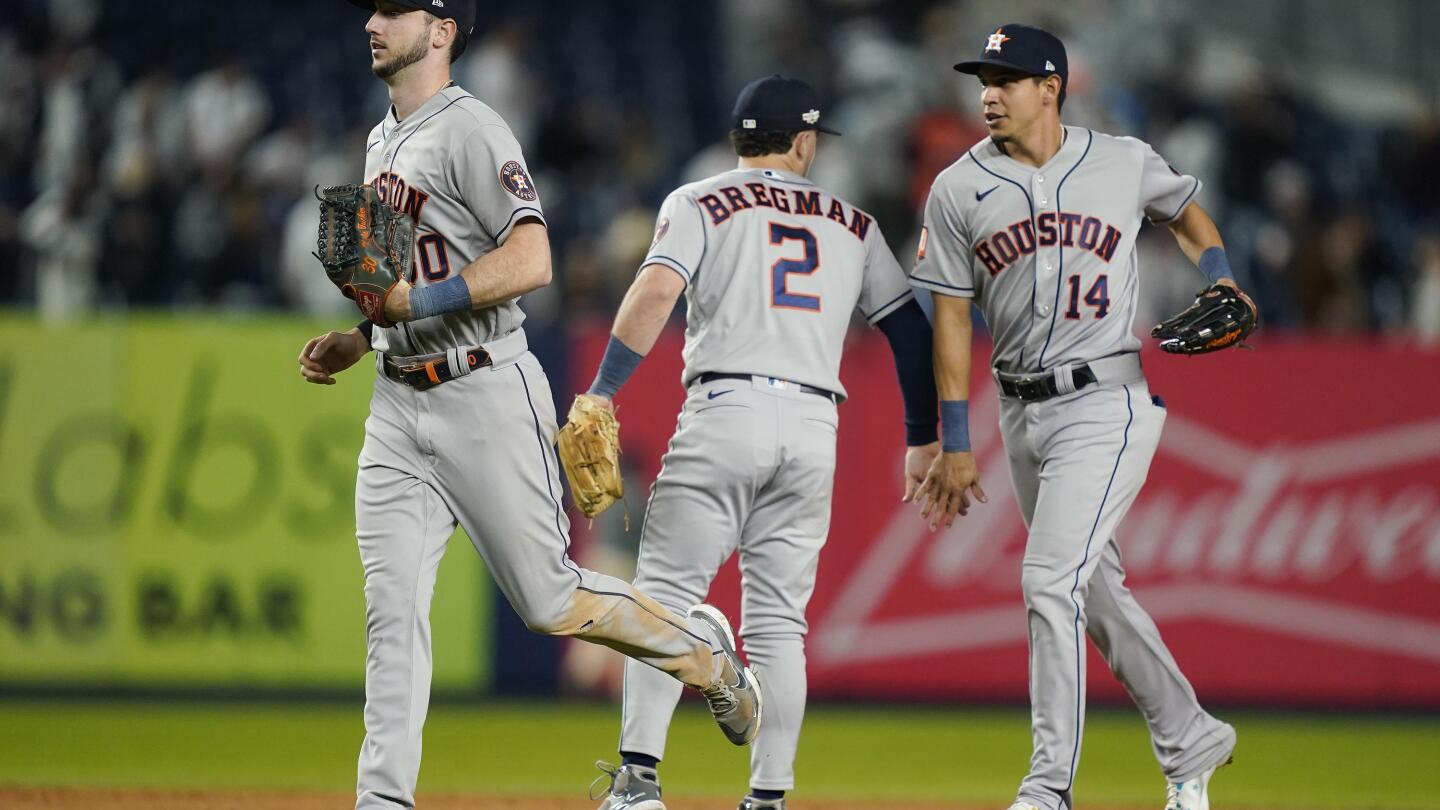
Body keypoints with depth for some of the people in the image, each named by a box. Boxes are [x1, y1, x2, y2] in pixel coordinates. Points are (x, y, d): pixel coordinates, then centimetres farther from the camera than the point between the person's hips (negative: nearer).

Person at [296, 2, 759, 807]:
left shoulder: (472, 131, -12)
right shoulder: (382, 143, 16)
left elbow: (531, 261, -22)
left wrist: (416, 299, -26)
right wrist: (354, 341, 11)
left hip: (486, 394, -8)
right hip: (399, 403, 8)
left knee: (551, 602, -1)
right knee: (391, 611, -3)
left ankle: (703, 649, 23)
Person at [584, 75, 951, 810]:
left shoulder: (700, 203, 8)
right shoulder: (852, 225, 19)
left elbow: (656, 291, -9)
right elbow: (910, 328, 17)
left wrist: (601, 392, -10)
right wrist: (923, 439, 22)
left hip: (726, 412, -3)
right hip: (814, 426, 3)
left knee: (666, 592, -4)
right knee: (778, 622, 8)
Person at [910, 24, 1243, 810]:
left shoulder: (1124, 162, 0)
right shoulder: (958, 190, 2)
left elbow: (1185, 212, 20)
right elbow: (950, 317, 3)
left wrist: (1220, 284, 1)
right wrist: (955, 444, 1)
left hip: (1108, 401, -4)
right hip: (1023, 413, 4)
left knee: (1050, 578, -16)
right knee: (1095, 591, 12)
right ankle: (1190, 742, 30)